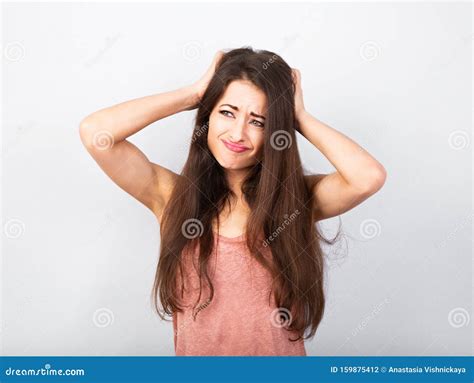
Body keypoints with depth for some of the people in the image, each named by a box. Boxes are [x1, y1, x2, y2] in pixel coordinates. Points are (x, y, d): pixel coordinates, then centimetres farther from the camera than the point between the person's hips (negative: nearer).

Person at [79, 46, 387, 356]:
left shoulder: (297, 198, -3)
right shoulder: (172, 195, -4)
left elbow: (370, 177, -20)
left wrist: (299, 117, -8)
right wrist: (193, 93, -9)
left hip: (280, 351, 0)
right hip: (194, 350, 1)